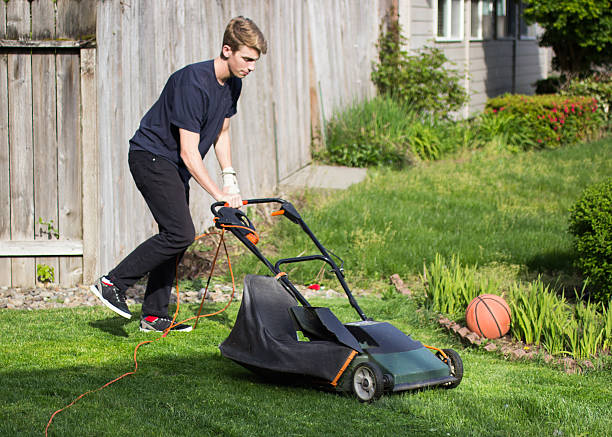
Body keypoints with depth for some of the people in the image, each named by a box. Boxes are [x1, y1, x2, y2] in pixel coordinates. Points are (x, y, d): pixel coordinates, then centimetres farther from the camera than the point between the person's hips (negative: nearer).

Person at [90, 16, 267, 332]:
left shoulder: (233, 84, 2)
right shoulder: (193, 82, -27)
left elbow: (221, 132, 16)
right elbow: (189, 152, -26)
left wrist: (230, 178, 5)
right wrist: (218, 194, -27)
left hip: (174, 165, 9)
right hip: (151, 155, -9)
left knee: (174, 237, 7)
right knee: (180, 233, -19)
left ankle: (154, 316, 13)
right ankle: (113, 283, -10)